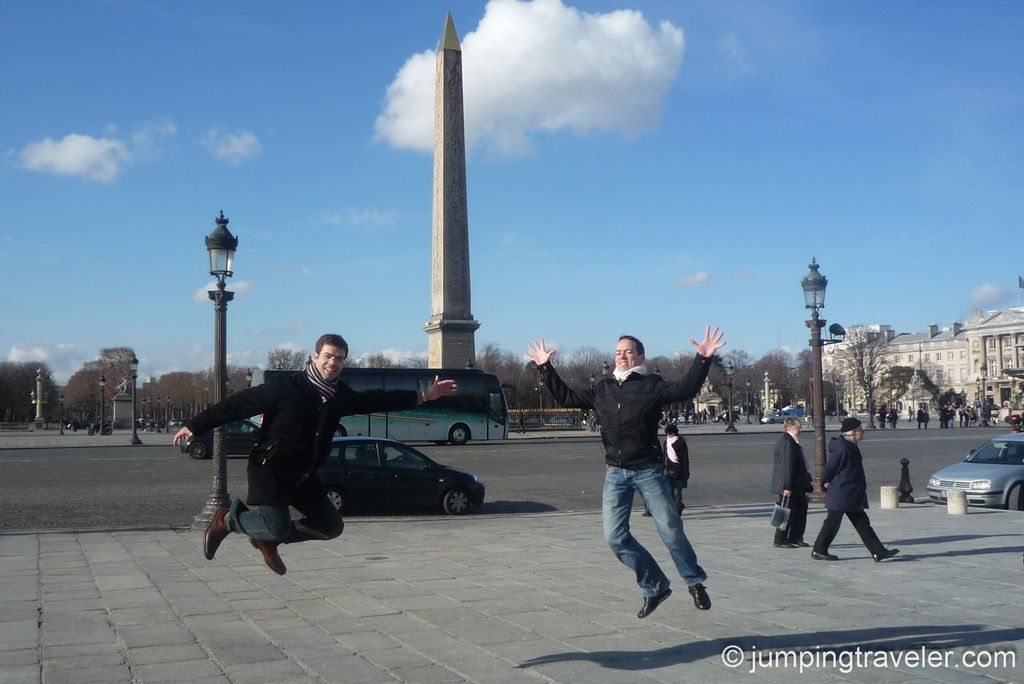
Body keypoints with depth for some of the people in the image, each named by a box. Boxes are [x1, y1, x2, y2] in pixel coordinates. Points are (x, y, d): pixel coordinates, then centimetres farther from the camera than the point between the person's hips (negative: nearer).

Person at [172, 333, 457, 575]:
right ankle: (227, 518, 9)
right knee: (277, 527, -20)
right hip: (269, 469, -7)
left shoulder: (340, 395, 3)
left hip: (303, 476, 7)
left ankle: (267, 538, 24)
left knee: (331, 525, 8)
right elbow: (240, 403, -14)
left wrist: (424, 395, 13)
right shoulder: (288, 386, -16)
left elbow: (375, 400, 13)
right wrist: (195, 425, -16)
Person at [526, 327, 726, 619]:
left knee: (671, 530, -2)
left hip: (647, 471, -4)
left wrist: (703, 360, -27)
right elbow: (566, 397, 20)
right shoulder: (602, 388, 12)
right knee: (615, 537, 0)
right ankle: (654, 587, 17)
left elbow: (685, 390, -17)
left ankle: (695, 583, 22)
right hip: (615, 474, 4)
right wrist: (545, 368, 19)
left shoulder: (651, 385, -2)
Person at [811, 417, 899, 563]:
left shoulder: (851, 446, 10)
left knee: (862, 523, 10)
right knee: (832, 523, 1)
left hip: (853, 496, 10)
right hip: (841, 495, -10)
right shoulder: (842, 449, -23)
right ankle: (818, 551, 13)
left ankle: (878, 552, 12)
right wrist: (826, 483, -4)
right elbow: (829, 468, -17)